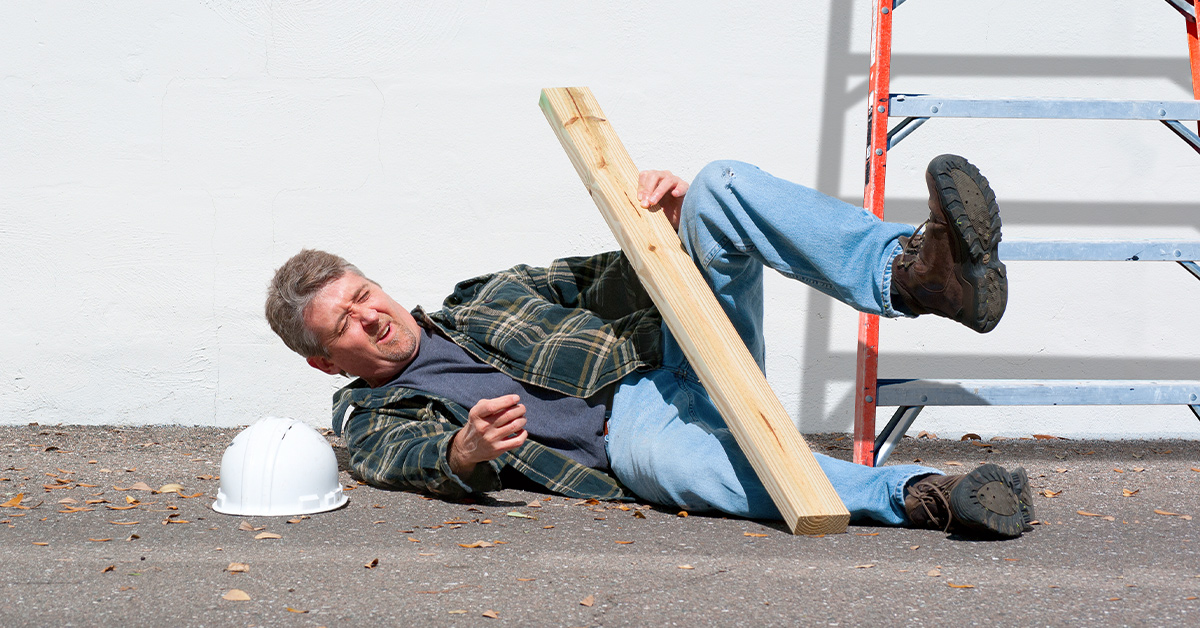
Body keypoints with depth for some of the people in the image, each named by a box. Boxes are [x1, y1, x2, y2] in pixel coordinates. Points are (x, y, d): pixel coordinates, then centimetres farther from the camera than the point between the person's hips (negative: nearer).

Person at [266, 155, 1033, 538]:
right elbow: (422, 461, -8)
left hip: (675, 348, 5)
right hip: (631, 426, -5)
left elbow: (610, 284, 24)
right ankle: (917, 493, -52)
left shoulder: (488, 296, 28)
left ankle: (913, 271, -42)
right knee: (656, 451, -45)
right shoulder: (375, 422, 15)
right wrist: (467, 453, -33)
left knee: (724, 187, -19)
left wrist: (662, 222, 2)